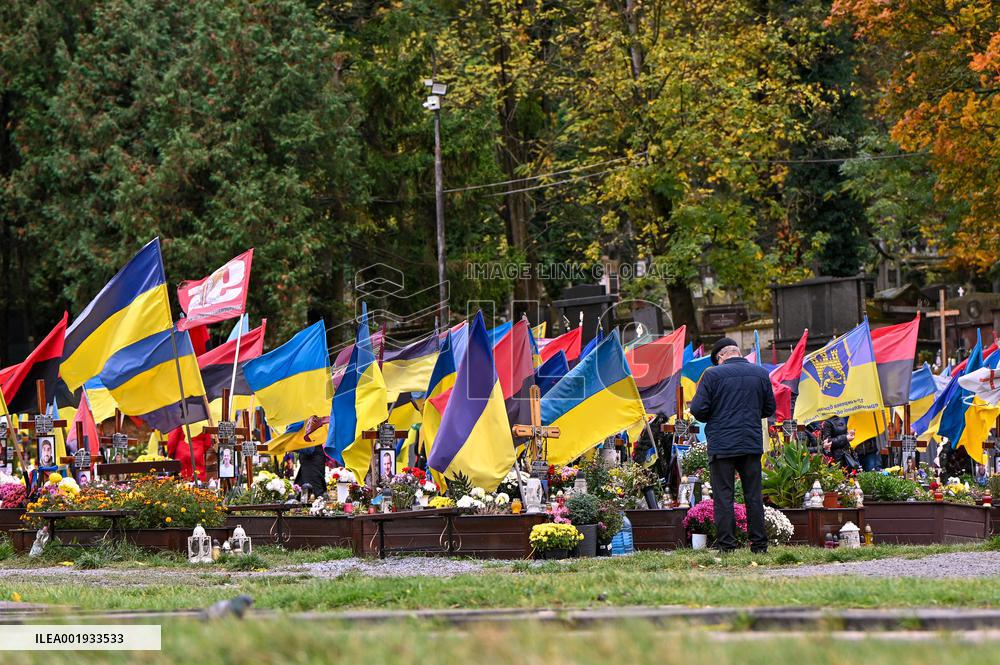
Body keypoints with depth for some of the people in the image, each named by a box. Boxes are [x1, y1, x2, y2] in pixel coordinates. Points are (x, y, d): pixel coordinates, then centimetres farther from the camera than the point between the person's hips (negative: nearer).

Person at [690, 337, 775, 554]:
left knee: (723, 497, 1)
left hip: (722, 445, -3)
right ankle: (759, 544, 9)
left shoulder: (712, 375, -7)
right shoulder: (760, 373, 5)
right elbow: (769, 409, 12)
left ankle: (726, 544, -3)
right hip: (752, 444, 3)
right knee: (754, 496, 9)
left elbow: (698, 409, -8)